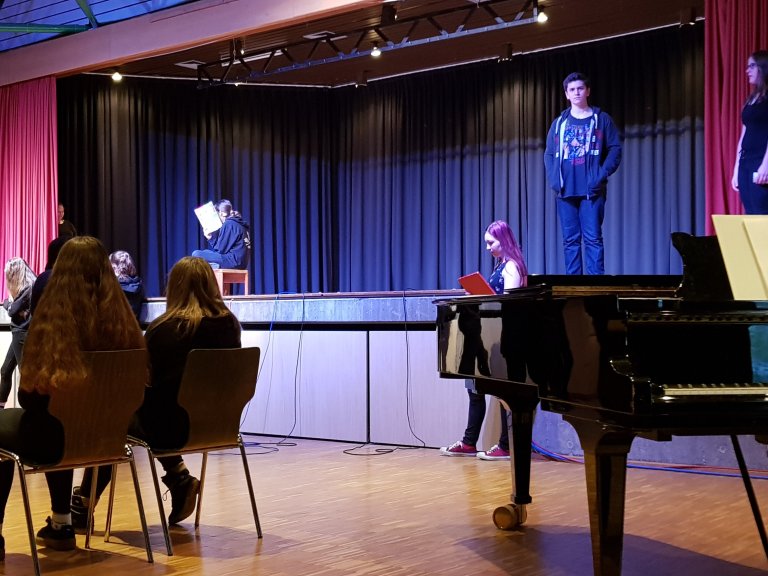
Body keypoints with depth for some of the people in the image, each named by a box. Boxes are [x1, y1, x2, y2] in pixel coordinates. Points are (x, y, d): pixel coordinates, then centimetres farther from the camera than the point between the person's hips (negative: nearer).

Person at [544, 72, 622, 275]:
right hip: (565, 190, 3)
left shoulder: (601, 119, 7)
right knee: (570, 240, 3)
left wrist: (601, 175, -12)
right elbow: (549, 154, 14)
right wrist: (553, 179, -2)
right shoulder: (559, 123, 15)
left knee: (593, 238, -8)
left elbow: (615, 149, 1)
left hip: (591, 189, -3)